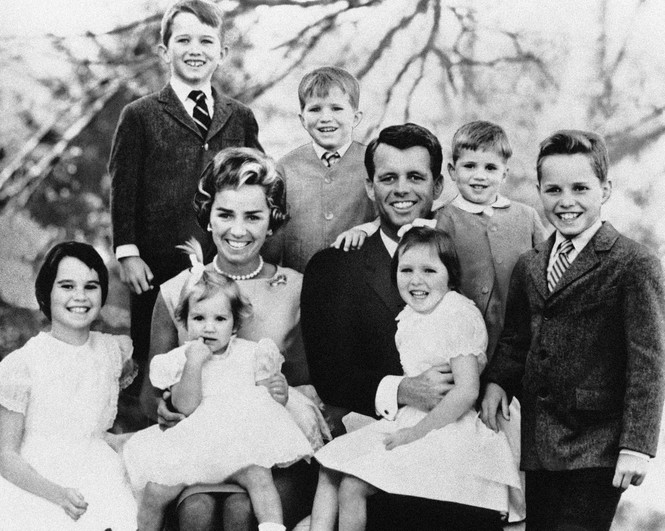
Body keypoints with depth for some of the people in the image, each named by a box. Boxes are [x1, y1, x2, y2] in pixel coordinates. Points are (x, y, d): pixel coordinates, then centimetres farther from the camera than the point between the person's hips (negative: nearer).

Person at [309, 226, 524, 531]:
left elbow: (467, 392, -20)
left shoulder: (458, 314, -15)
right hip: (409, 419, 9)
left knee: (353, 487, -19)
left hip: (443, 427, -9)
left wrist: (416, 432, -18)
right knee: (328, 471, 1)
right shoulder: (410, 315, 9)